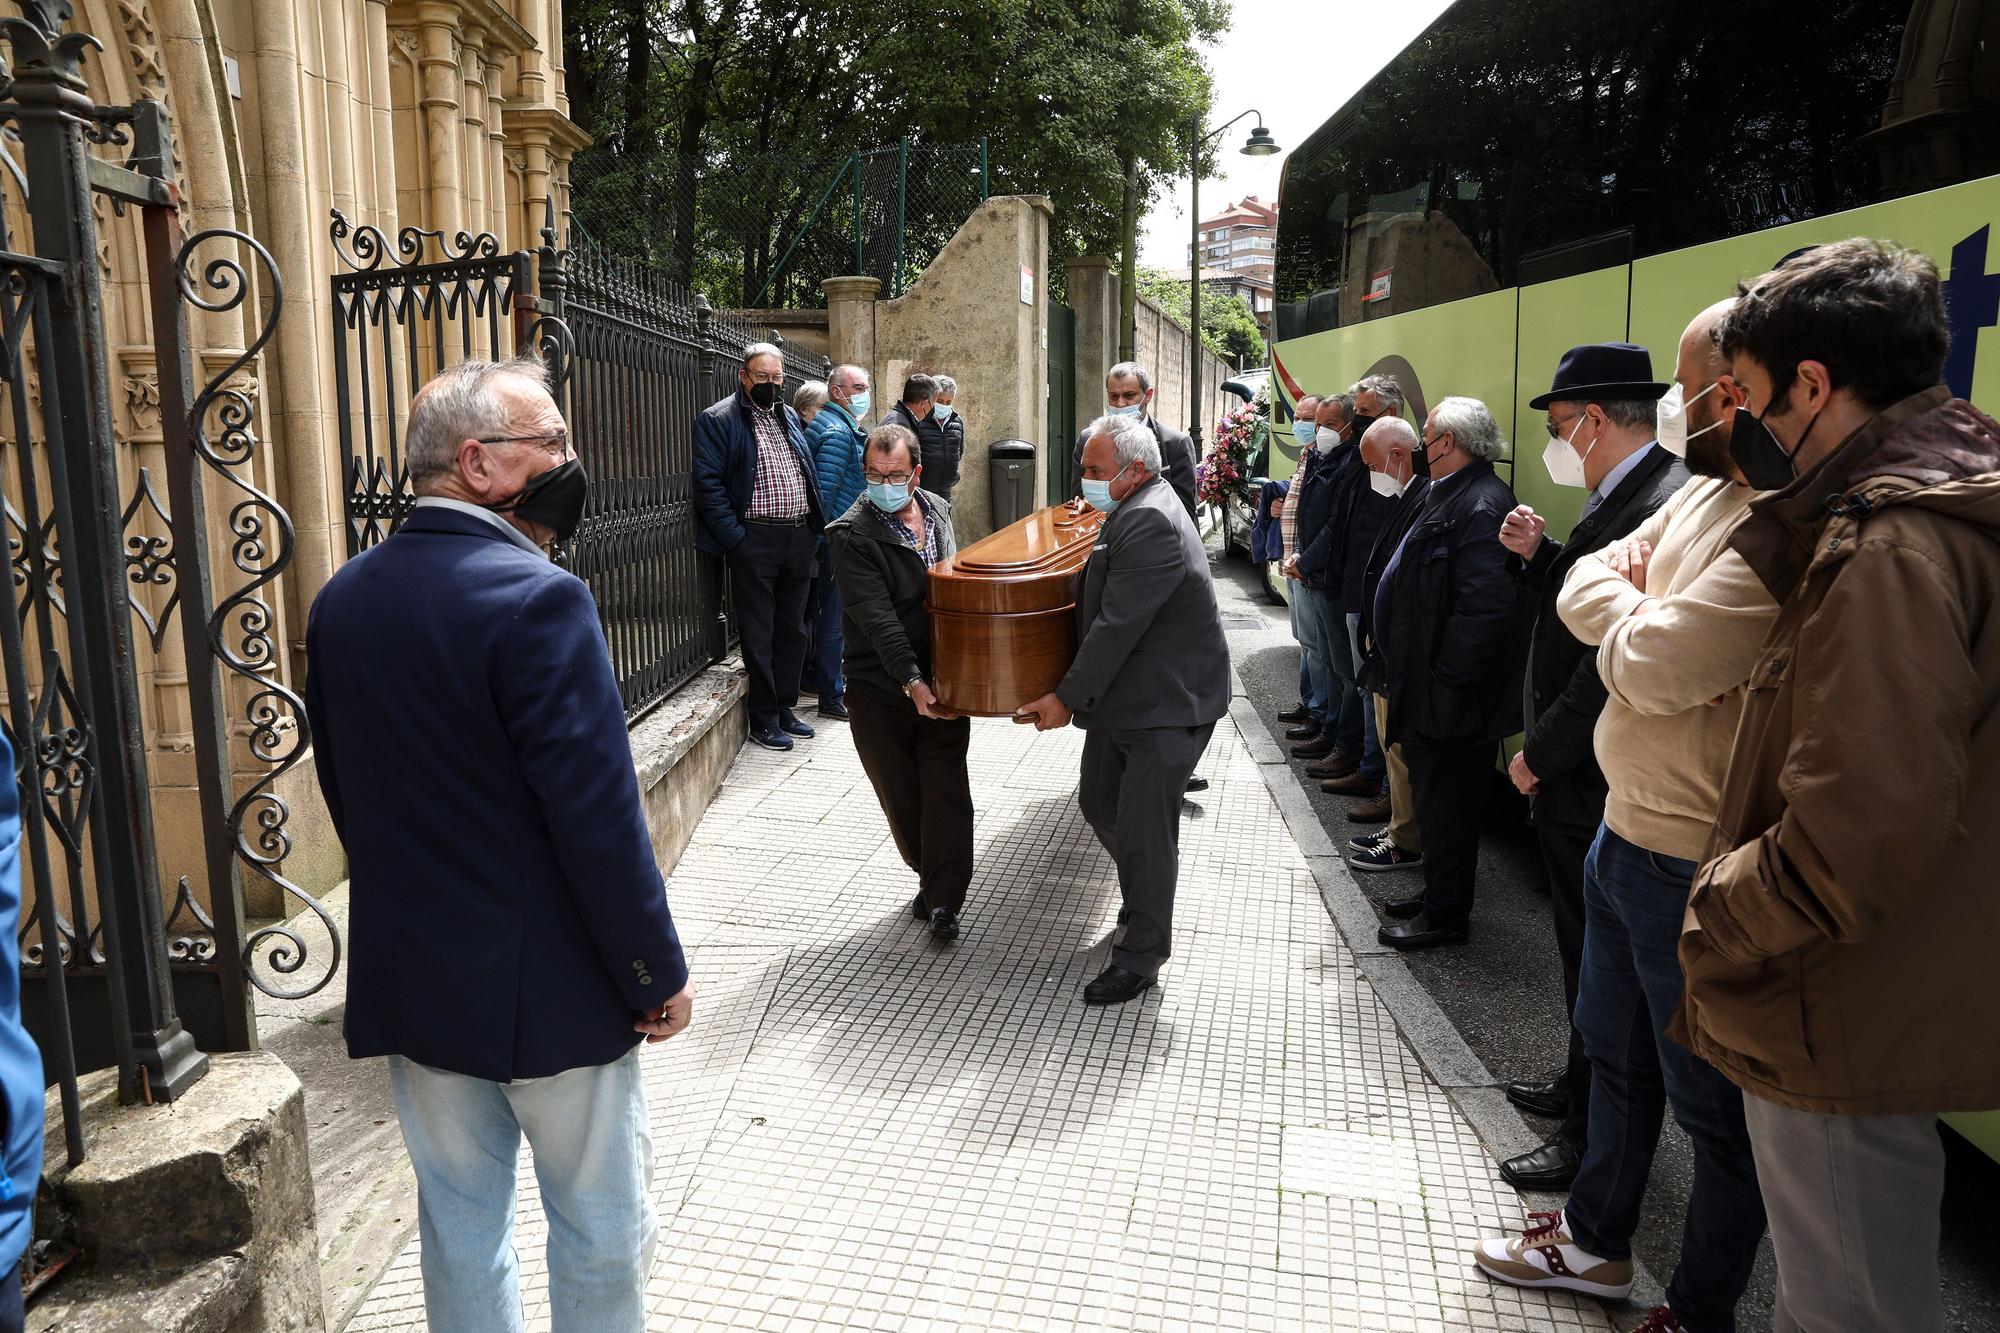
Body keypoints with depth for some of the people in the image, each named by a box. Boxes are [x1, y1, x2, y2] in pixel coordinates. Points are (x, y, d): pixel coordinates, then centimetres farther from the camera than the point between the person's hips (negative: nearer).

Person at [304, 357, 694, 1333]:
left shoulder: (341, 600, 2)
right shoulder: (537, 598, -22)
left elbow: (342, 787, 10)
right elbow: (598, 818, -24)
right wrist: (659, 973, -12)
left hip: (410, 980, 7)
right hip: (548, 987, -7)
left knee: (459, 1225, 20)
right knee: (599, 1227, 13)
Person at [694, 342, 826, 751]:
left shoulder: (790, 417, 16)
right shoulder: (718, 420, -5)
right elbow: (709, 483, -11)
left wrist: (815, 529, 10)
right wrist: (734, 538, -18)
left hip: (800, 537, 7)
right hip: (754, 539, -6)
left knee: (793, 630, 13)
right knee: (758, 635, 1)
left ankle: (785, 708, 25)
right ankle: (764, 718, 9)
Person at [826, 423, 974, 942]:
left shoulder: (939, 511, 5)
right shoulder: (852, 534, -13)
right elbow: (876, 616, -22)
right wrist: (911, 681, -30)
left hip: (942, 681, 3)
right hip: (881, 687, -3)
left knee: (946, 792, -2)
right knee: (901, 796, 10)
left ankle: (943, 899, 8)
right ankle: (930, 878, 32)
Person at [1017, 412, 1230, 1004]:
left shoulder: (1150, 523, -24)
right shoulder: (1135, 510, 9)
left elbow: (1117, 626, -26)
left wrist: (1068, 698, -19)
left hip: (1169, 702, -10)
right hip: (1126, 694, 10)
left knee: (1145, 827, -1)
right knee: (1099, 801, 18)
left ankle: (1140, 957, 13)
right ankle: (1141, 896, 42)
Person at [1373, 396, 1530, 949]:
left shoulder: (1482, 505, -20)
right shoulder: (1449, 496, 14)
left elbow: (1486, 603, -29)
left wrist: (1446, 677, -24)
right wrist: (1408, 671, 17)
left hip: (1452, 697, -10)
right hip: (1428, 691, 10)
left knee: (1445, 803, 2)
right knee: (1433, 795, 20)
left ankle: (1446, 914, 16)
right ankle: (1438, 892, 34)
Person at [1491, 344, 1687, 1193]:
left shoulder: (1659, 508, -25)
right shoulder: (1622, 498, 8)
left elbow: (1616, 661, -27)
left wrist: (1539, 755, -17)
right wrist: (1536, 555, -1)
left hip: (1593, 782, -10)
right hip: (1576, 776, 10)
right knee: (1585, 949, 23)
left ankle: (1593, 1137, 22)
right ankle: (1583, 1085, 41)